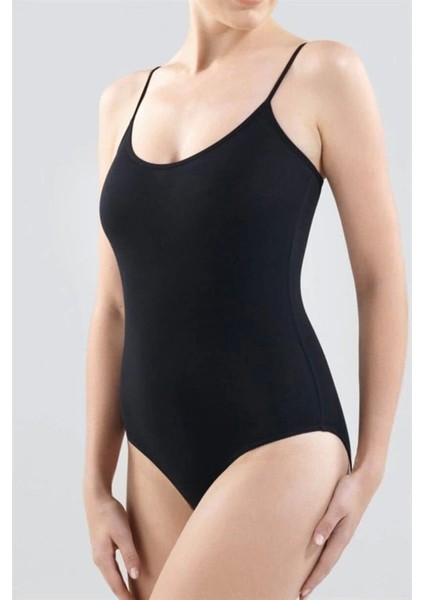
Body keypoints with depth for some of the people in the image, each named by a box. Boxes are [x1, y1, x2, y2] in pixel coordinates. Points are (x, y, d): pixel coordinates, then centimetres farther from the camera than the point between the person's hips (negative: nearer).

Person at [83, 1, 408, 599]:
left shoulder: (322, 73, -3)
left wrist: (370, 466, -2)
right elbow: (114, 309, 10)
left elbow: (381, 281, -1)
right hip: (156, 459, 5)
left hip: (279, 442, -4)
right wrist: (96, 484, 8)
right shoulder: (124, 99, 10)